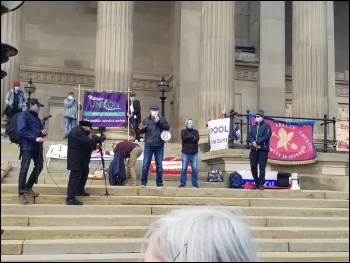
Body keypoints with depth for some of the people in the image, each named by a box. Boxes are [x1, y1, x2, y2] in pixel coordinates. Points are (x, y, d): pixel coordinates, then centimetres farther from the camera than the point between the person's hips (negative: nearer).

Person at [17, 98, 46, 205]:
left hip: (37, 146, 9)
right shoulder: (23, 115, -7)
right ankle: (21, 193, -1)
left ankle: (28, 188, 27)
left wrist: (43, 132, -1)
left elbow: (40, 129, 24)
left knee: (39, 167, 13)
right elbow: (22, 131, -19)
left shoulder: (36, 117, 19)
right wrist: (35, 138, -25)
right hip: (27, 146, -9)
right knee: (24, 168, -7)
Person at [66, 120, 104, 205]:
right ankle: (70, 199, -7)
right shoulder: (78, 132, -22)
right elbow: (88, 143, -28)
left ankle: (80, 191, 39)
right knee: (75, 178, -9)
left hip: (81, 159, 11)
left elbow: (86, 143, 17)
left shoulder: (79, 131, 12)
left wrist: (94, 145, 3)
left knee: (84, 174, 24)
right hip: (76, 160, -11)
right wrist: (96, 137, -13)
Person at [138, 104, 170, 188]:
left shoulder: (162, 119, 5)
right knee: (145, 164, -1)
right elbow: (142, 132, 8)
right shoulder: (146, 120, 5)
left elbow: (167, 127, -9)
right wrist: (141, 129, -15)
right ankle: (143, 182, 7)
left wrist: (159, 121, -20)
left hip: (159, 146, 0)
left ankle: (159, 183, 15)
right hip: (148, 146, 0)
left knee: (159, 165, 7)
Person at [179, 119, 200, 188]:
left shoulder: (196, 131, 10)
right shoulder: (183, 131, 7)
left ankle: (195, 183, 9)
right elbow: (183, 138, -15)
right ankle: (182, 182, 8)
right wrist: (192, 136, -10)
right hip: (185, 153, -1)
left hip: (194, 153, 1)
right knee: (184, 169, 0)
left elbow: (197, 139, -9)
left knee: (195, 169, 0)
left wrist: (187, 139, -11)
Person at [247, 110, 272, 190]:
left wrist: (257, 142, -16)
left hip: (263, 150, -5)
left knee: (262, 168, -5)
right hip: (253, 150, 5)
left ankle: (261, 184, 3)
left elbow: (267, 136, -12)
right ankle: (256, 183, 17)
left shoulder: (266, 125, 2)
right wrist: (253, 142, -14)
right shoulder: (253, 126, 18)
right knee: (253, 167, 5)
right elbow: (249, 136, 7)